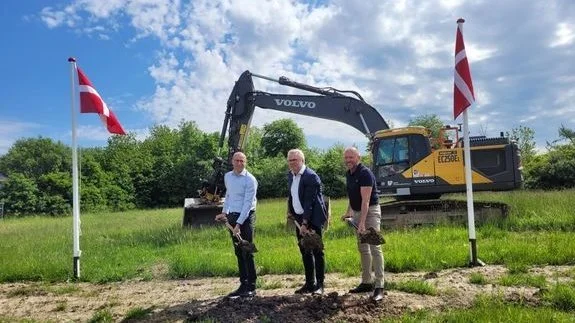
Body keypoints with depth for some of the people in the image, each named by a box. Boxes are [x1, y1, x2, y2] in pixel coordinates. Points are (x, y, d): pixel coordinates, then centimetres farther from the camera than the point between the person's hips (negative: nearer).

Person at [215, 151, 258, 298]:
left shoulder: (250, 180, -12)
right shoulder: (227, 176, 9)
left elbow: (248, 203, -17)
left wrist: (239, 224, -21)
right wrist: (224, 212, 14)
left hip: (246, 216, -6)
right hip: (232, 216, 7)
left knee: (247, 253, -4)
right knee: (238, 253, 11)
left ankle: (251, 287, 5)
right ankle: (243, 285, 21)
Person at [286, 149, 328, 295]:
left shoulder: (311, 176, -18)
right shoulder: (290, 174, 7)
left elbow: (309, 202, -22)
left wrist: (305, 223, -23)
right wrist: (290, 212, 10)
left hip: (312, 218, -8)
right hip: (299, 218, 8)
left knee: (316, 251, -1)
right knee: (305, 252, 12)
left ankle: (319, 285, 8)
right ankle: (309, 283, 21)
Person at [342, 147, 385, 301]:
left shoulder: (365, 173, -20)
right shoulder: (348, 174, 7)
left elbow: (365, 200, -27)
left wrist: (362, 222, -34)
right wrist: (348, 212, 16)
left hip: (371, 211, -9)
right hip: (357, 212, 9)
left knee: (374, 248, -12)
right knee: (363, 248, 13)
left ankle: (379, 286, -10)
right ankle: (367, 282, 23)